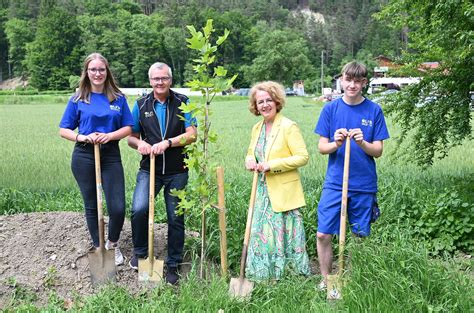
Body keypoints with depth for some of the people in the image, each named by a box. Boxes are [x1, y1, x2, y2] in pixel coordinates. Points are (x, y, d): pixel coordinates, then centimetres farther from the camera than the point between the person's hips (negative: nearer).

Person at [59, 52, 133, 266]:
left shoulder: (118, 98, 3)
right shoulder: (78, 99, 2)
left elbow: (128, 128, 4)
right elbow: (64, 130, 4)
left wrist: (109, 136, -14)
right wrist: (82, 137, -15)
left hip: (111, 155, 0)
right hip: (84, 156, 0)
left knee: (117, 208, -5)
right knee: (91, 206, 9)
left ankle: (113, 244, 22)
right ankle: (98, 248, 27)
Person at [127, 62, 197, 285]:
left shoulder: (182, 103, 0)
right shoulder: (141, 105, 5)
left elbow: (192, 134, -7)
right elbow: (131, 137, 10)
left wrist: (167, 143, -21)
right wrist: (139, 144, -13)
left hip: (177, 171, 0)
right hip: (149, 169, 1)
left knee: (176, 218, 6)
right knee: (139, 209, -18)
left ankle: (173, 265, 22)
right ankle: (140, 251, 9)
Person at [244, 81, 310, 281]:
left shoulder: (288, 126, -10)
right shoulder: (257, 128, 11)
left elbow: (303, 157, -14)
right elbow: (251, 152, 22)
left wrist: (272, 165, -19)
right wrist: (250, 160, -3)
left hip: (284, 192, -6)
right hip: (263, 191, 7)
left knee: (285, 234, -1)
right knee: (262, 234, 10)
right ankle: (264, 277, 22)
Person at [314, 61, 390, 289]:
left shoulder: (374, 110, 1)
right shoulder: (331, 108, 2)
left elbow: (378, 151, 0)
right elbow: (321, 147, 2)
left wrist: (362, 143, -20)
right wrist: (335, 144, -19)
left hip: (364, 185, 0)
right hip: (334, 182, 0)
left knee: (361, 236, 9)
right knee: (323, 234, -3)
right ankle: (326, 280, 16)